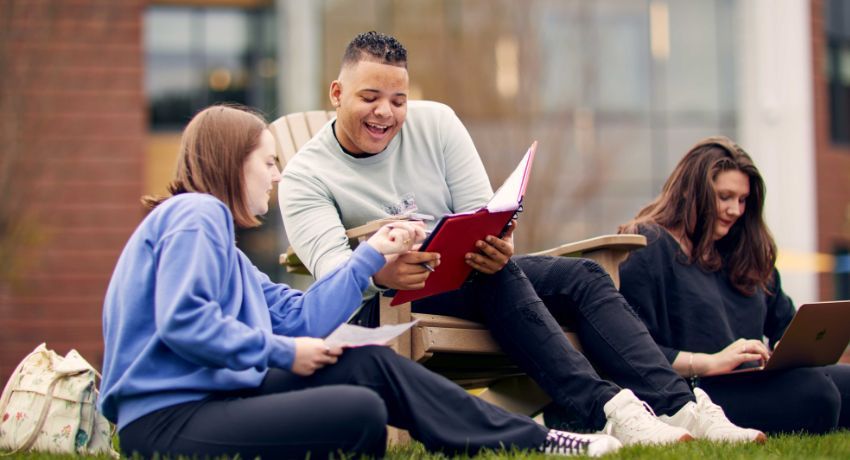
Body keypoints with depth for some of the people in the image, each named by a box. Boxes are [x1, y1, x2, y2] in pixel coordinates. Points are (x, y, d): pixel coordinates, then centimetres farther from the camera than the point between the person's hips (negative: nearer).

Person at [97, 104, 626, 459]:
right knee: (360, 413, -25)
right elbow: (182, 323, -23)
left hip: (212, 397, 10)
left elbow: (300, 318, 15)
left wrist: (372, 255, 16)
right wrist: (281, 353, -13)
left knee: (370, 365, 3)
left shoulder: (213, 227, 24)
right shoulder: (196, 215, -8)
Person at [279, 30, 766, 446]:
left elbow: (483, 212, -4)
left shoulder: (435, 122, 2)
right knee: (501, 277, -33)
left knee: (585, 276, -16)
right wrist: (379, 271, -46)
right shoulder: (305, 177, -8)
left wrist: (496, 245, -29)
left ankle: (680, 406, -29)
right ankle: (606, 409, -45)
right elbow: (329, 267, -23)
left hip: (469, 275, 5)